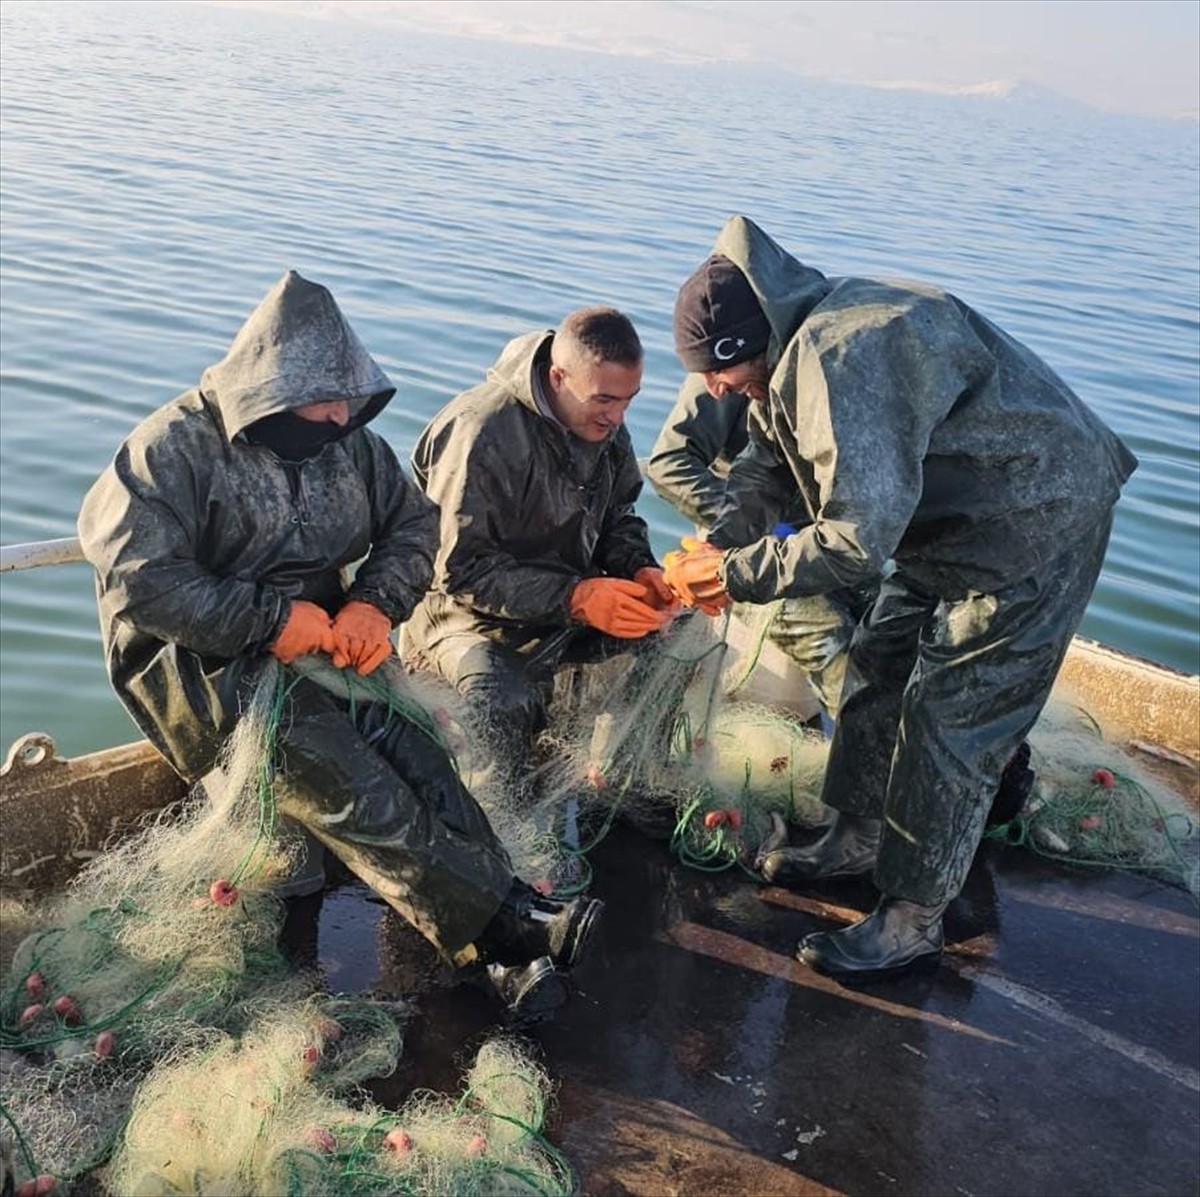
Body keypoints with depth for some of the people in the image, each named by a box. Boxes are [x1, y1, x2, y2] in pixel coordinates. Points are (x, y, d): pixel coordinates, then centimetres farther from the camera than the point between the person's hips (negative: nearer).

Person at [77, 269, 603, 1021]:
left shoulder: (349, 439, 8)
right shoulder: (178, 447, -9)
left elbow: (414, 522, 13)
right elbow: (139, 579, -18)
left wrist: (376, 602, -8)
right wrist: (271, 619, -20)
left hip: (325, 643, 5)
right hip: (203, 664, -5)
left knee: (416, 754, -25)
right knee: (351, 787, -30)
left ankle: (504, 955, -30)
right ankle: (510, 924, -31)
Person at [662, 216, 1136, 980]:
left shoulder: (842, 359, -34)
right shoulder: (793, 347, -1)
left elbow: (859, 538, -36)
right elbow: (768, 466, 10)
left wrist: (736, 576, -25)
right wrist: (720, 544, -7)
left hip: (1037, 519, -10)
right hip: (954, 515, 10)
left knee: (950, 719, -5)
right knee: (879, 669, 16)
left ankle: (912, 921, 10)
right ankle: (861, 838, 35)